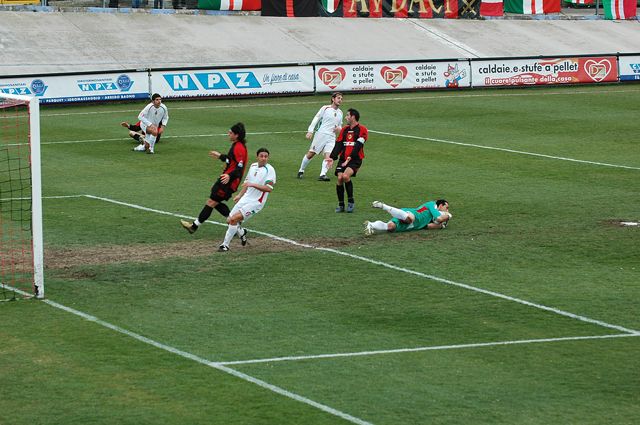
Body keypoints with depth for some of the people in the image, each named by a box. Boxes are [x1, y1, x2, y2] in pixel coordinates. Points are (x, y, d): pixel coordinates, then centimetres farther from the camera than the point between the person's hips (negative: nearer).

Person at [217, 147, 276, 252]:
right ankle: (241, 232, 36)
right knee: (229, 220, 6)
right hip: (245, 198, 7)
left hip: (256, 202, -7)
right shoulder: (253, 166, 10)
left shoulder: (270, 170, -12)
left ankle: (225, 245, -8)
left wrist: (253, 185, -28)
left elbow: (269, 188, -23)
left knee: (234, 219, -19)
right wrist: (240, 195, 21)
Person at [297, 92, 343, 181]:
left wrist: (339, 129, 3)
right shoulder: (325, 108, 1)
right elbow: (316, 119, 0)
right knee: (311, 153, -1)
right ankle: (301, 170, 15)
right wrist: (310, 131, -8)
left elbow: (340, 125, 28)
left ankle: (323, 175, -20)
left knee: (328, 156, -15)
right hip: (321, 134, -4)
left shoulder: (340, 113, 16)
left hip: (331, 137, 4)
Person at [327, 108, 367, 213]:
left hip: (355, 160, -5)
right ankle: (341, 205, 3)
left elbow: (358, 146, -12)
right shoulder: (344, 129, 16)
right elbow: (338, 145, 11)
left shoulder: (362, 130, -2)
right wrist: (332, 157, -2)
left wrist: (350, 158, -23)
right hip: (343, 159, 5)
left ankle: (351, 201, -8)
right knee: (339, 179, -10)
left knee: (345, 176, -26)